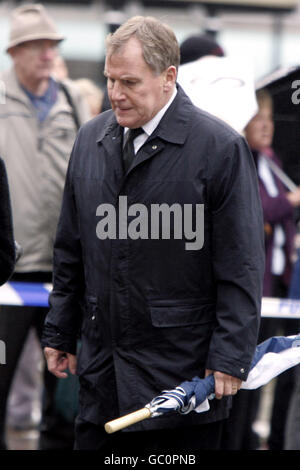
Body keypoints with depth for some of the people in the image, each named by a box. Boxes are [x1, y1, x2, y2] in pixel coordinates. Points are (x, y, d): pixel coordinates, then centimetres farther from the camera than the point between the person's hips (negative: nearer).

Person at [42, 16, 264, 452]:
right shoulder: (90, 139, 10)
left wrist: (229, 359, -11)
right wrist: (59, 334, 16)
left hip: (181, 373, -5)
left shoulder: (220, 147, -8)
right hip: (101, 369, 5)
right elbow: (70, 250, 17)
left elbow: (241, 268, -8)